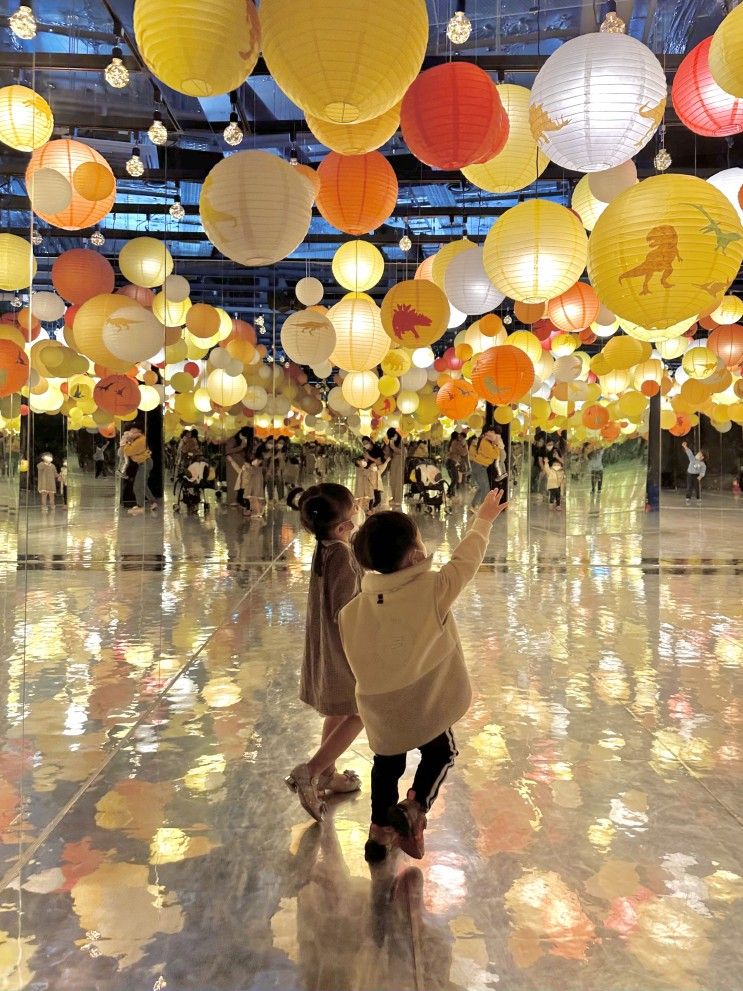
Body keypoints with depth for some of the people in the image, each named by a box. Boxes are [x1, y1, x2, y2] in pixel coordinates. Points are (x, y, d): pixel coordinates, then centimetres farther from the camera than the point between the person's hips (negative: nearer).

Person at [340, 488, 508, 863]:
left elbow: (357, 661, -3)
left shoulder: (352, 610, -16)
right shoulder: (434, 590, -25)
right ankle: (414, 808, 8)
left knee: (387, 765, 29)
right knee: (440, 754, 27)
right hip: (426, 705, -3)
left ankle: (381, 830, 42)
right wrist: (484, 519, 6)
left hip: (380, 710, 3)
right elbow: (465, 559, -9)